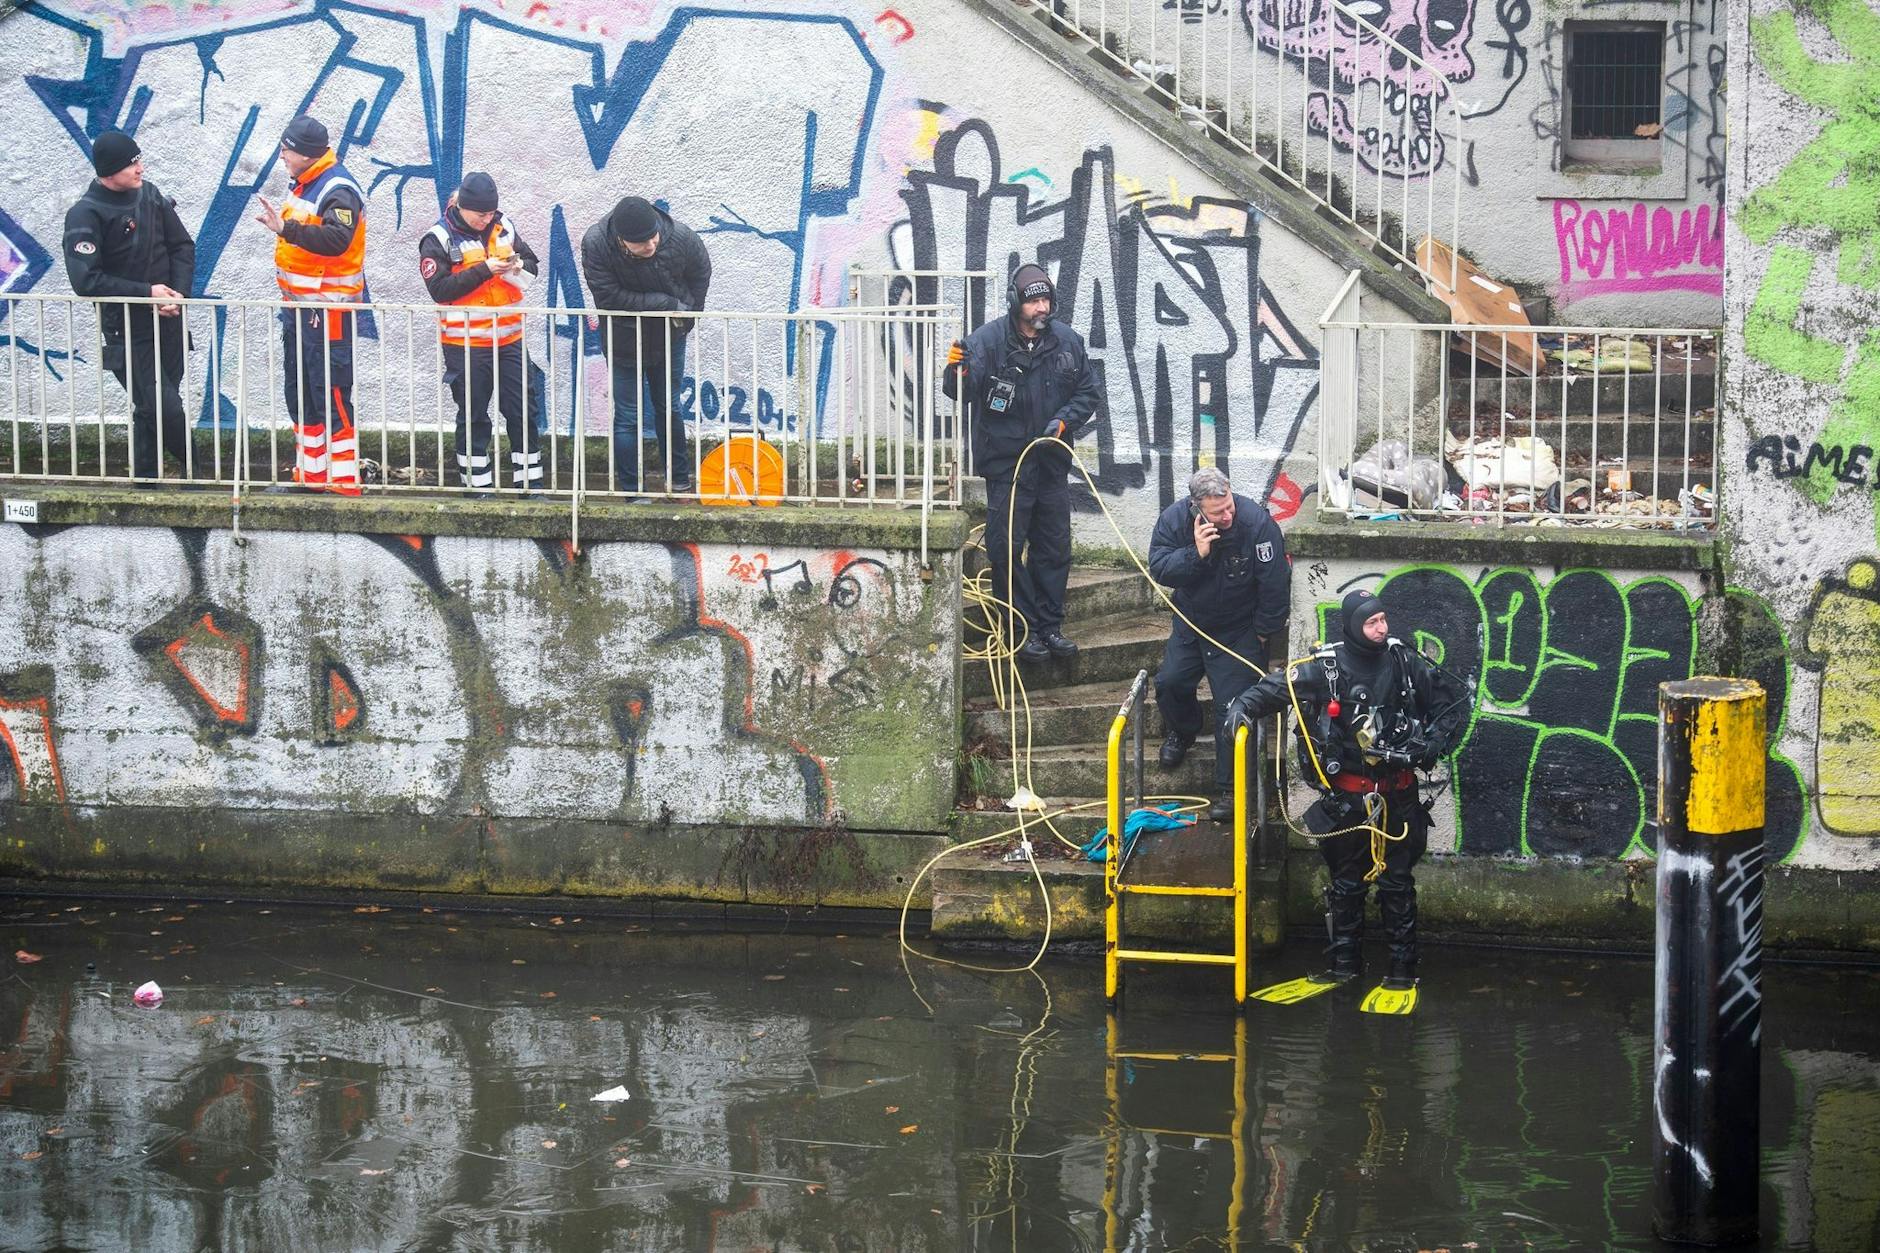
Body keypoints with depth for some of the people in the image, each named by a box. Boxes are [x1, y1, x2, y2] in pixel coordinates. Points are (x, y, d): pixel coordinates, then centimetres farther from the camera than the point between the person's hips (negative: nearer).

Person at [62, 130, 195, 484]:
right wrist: (146, 293, -21)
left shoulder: (149, 195, 4)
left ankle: (145, 481, 20)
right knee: (162, 407, -9)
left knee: (154, 408, 10)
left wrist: (179, 293, -7)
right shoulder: (86, 215, -14)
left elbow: (182, 245, 10)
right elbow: (86, 280, -20)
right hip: (127, 330, -6)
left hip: (167, 320, 6)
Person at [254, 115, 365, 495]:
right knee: (298, 392, 15)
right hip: (298, 304, 10)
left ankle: (344, 479, -6)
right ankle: (311, 472, 25)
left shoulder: (339, 190, -18)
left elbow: (336, 239, -33)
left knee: (330, 394, -9)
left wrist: (286, 228, -38)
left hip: (328, 307, -10)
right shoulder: (302, 183, 12)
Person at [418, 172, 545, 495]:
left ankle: (529, 481, 16)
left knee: (523, 411, 7)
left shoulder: (503, 227, 5)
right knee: (473, 417, 6)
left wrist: (519, 265, -12)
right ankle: (478, 484, 15)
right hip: (465, 344, -4)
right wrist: (484, 270, -23)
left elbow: (532, 263, 12)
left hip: (509, 339, 4)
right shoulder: (440, 239, -9)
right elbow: (439, 288, -18)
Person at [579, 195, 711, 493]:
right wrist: (669, 304, -27)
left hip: (669, 338, 2)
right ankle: (631, 488, 11)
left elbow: (702, 271, -1)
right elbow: (609, 297, -30)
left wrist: (688, 312, -3)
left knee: (669, 409, 16)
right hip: (624, 342, -2)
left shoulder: (680, 237, -24)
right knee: (628, 417, 1)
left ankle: (679, 479, 31)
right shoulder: (595, 244, -30)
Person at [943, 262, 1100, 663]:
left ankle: (1050, 626, 21)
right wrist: (957, 371, -41)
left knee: (1054, 549, 11)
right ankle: (1023, 629, 6)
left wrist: (1064, 420, -6)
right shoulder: (989, 340, -12)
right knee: (1008, 549, -3)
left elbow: (1089, 392, 11)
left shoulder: (1067, 341, 1)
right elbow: (960, 391, -19)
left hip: (1052, 463, 4)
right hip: (1006, 462, -4)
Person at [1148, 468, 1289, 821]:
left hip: (1240, 630, -4)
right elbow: (1158, 569, -20)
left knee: (1233, 706, -8)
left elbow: (1275, 584, -19)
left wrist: (1263, 632, -11)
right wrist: (1195, 554, -36)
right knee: (1169, 682, 2)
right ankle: (1182, 731, 37)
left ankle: (1228, 789, 0)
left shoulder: (1257, 522, -27)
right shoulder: (1174, 520, -17)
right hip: (1191, 622, 4)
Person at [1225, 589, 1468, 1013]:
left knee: (1397, 883, 4)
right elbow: (1277, 686, -7)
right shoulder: (1325, 668, -9)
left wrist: (1434, 744, -4)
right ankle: (1344, 966, 20)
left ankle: (1403, 974, 11)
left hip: (1397, 796, 0)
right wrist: (1244, 705, -26)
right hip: (1345, 797, 0)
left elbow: (1456, 700, 6)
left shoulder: (1406, 664, -4)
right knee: (1346, 883, 9)